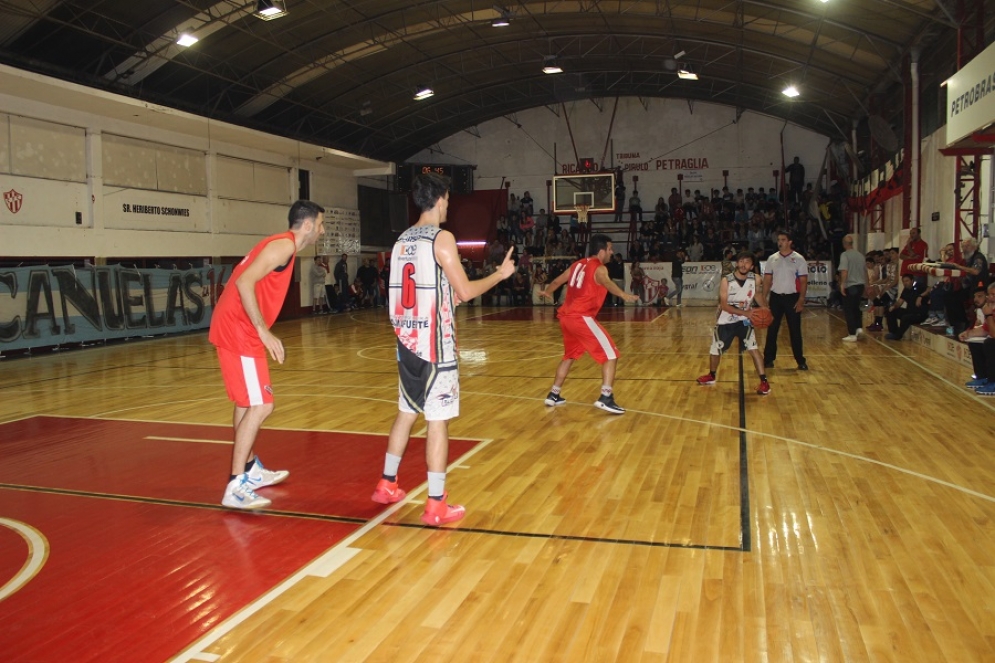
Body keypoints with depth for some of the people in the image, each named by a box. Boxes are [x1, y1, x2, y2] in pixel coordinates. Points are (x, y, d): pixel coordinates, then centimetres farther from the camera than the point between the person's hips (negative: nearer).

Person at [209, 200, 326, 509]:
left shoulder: (282, 245, 18)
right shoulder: (284, 245, -13)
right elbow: (244, 283, -24)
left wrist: (261, 332, 21)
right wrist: (264, 331, -24)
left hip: (237, 329, 11)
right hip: (238, 330, -11)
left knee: (247, 402, 19)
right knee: (260, 406, -10)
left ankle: (251, 470, 32)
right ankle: (235, 487, -7)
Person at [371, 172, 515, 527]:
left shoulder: (402, 240, 11)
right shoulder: (442, 238, -11)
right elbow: (466, 291, -14)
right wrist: (500, 274, 1)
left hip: (407, 341, 8)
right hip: (434, 344, -7)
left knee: (406, 413, 20)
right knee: (438, 421, -2)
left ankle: (387, 484, 30)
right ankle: (436, 505, 2)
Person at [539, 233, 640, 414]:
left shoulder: (578, 264, 17)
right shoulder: (599, 268, -6)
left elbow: (557, 281, 31)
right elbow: (607, 283, -31)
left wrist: (546, 292, 50)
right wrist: (624, 295, -47)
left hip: (566, 317, 8)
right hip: (581, 318, -8)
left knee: (569, 356, 26)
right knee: (611, 355, -4)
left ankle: (553, 395, 30)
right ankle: (605, 398, -15)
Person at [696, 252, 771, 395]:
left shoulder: (755, 279, -12)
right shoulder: (726, 280, -21)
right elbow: (724, 305, -25)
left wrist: (765, 310, -7)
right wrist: (745, 312, -35)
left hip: (744, 320, 0)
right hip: (726, 321, 0)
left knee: (753, 348, -17)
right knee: (715, 350, 13)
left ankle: (764, 381, -9)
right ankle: (711, 376, 38)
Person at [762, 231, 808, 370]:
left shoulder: (799, 259, -3)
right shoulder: (772, 258, 5)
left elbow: (803, 281, -4)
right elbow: (767, 279, 7)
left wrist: (801, 300, -11)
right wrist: (764, 298, -1)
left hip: (792, 297, -2)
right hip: (775, 297, 2)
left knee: (795, 330, 1)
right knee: (772, 329, 5)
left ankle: (800, 361, 10)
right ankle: (768, 359, 13)